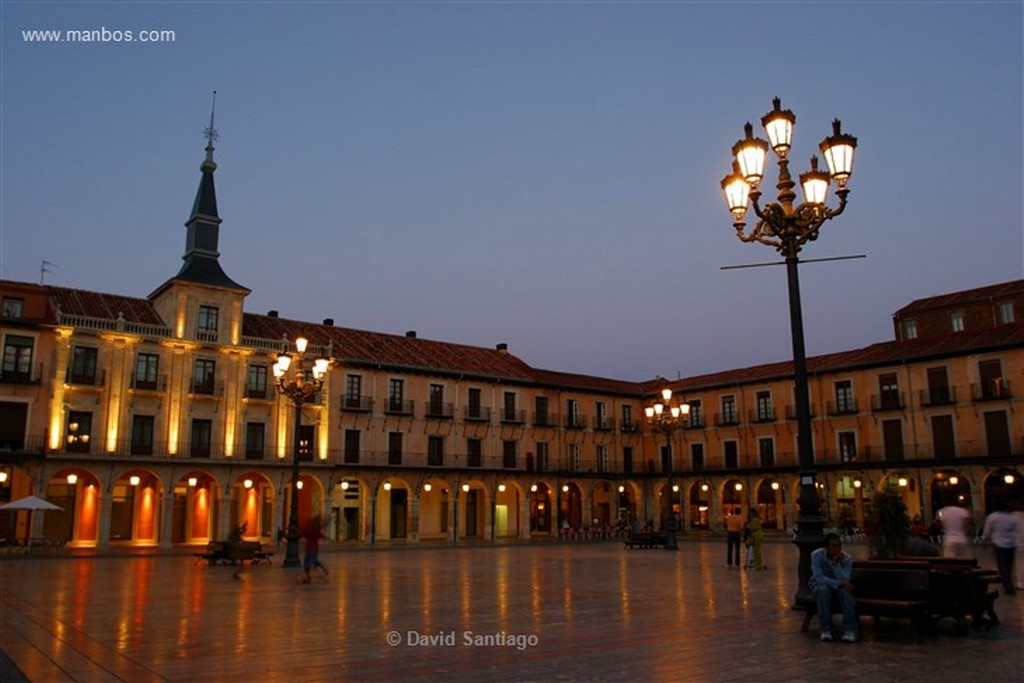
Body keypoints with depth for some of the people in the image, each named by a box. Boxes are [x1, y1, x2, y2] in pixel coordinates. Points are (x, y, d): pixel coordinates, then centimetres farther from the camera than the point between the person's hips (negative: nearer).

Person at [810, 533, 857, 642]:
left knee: (846, 591, -34)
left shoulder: (847, 558, -17)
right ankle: (826, 629, -31)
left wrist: (836, 563, -38)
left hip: (839, 587, 1)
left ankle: (850, 630, -33)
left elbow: (845, 580, -28)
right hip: (821, 585, -1)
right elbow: (820, 578, -28)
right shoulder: (816, 555, -20)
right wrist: (840, 583, -37)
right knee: (823, 590, -37)